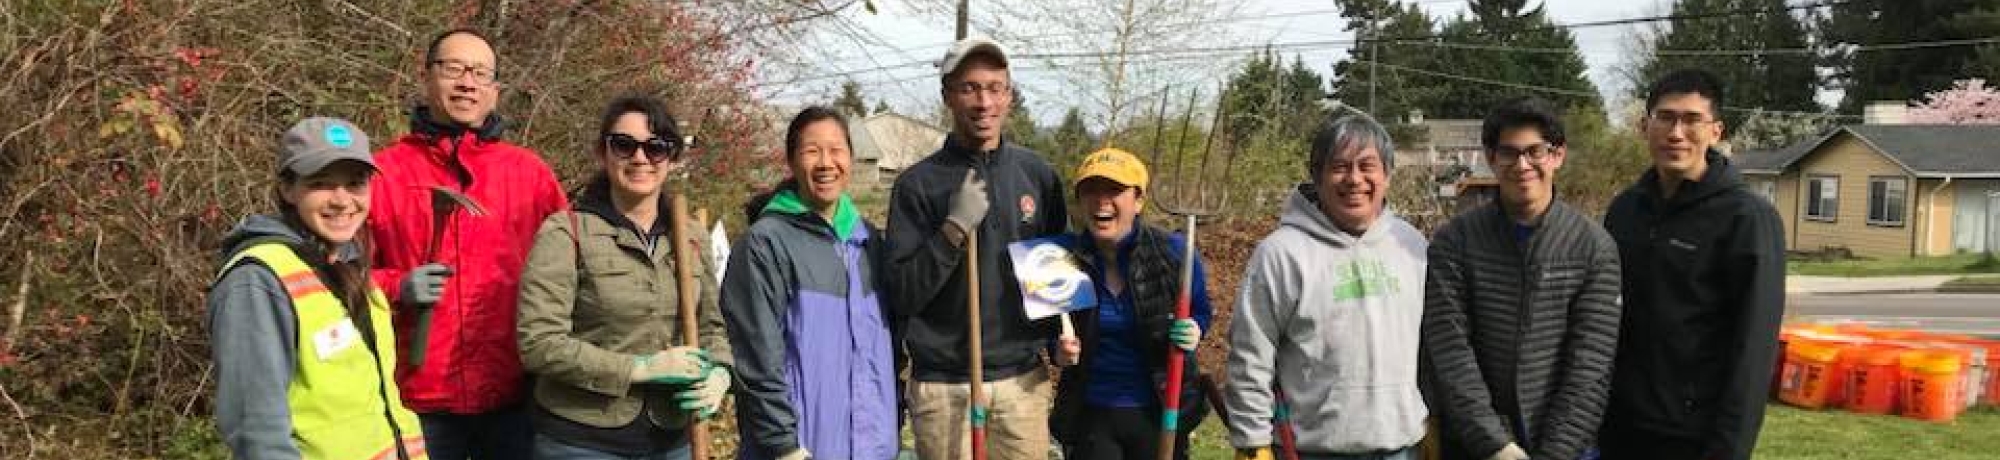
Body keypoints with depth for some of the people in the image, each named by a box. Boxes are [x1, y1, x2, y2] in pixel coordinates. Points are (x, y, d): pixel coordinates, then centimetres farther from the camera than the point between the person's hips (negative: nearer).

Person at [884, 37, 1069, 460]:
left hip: (1024, 380, 3)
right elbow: (900, 296, -9)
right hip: (943, 387, -2)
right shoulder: (918, 183, -5)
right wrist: (954, 228, -19)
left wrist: (1062, 332, 1)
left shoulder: (1038, 174, 5)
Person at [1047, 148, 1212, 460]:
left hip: (1160, 413, 0)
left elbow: (1201, 313, 7)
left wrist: (1193, 333, -15)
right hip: (1090, 415, 0)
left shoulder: (1173, 252, -10)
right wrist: (1059, 351, -14)